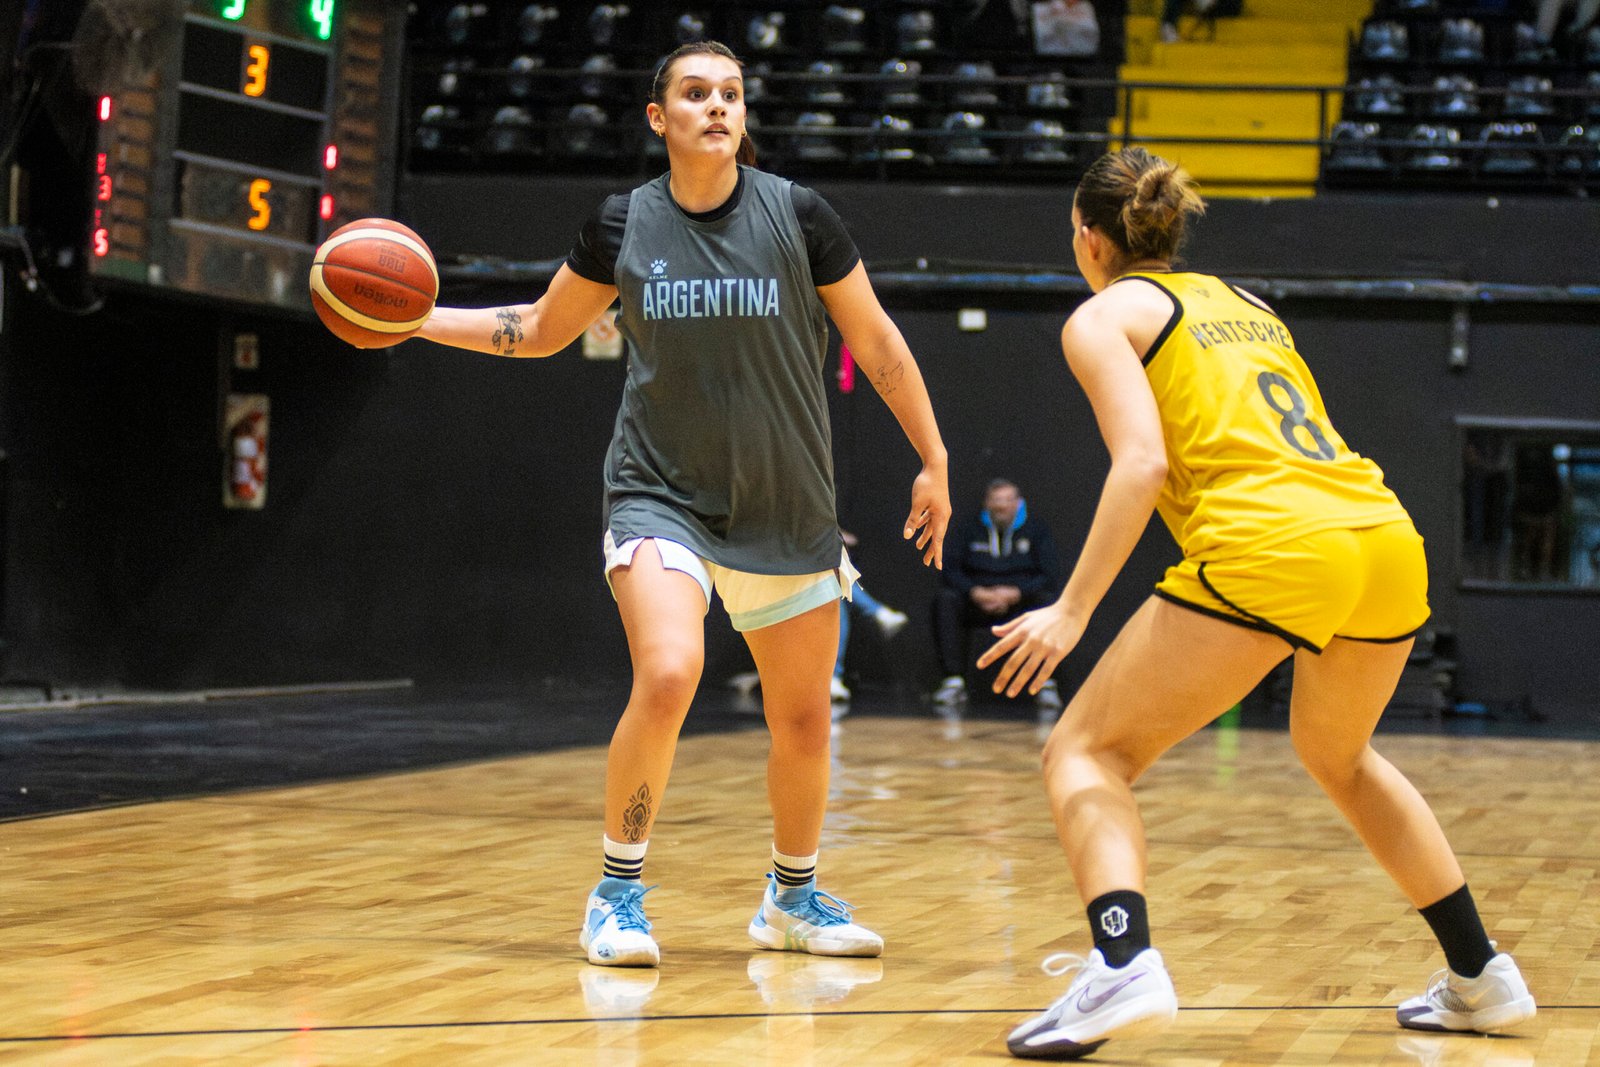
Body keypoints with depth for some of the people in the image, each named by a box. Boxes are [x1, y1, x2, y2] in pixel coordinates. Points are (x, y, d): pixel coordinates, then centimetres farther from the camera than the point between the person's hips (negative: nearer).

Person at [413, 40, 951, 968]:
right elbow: (541, 330, 13)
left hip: (786, 507, 1)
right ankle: (619, 893, -7)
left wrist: (934, 462, 3)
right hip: (663, 497, -1)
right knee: (668, 676, -25)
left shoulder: (797, 215, -6)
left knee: (804, 718, 8)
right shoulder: (623, 225, -2)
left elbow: (876, 342, 3)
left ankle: (794, 898, 34)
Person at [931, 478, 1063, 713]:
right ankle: (953, 682, -31)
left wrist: (1014, 594, -17)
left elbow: (1051, 578, -2)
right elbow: (949, 571, 3)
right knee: (945, 599, -27)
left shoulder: (1035, 529, 7)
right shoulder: (972, 529, 11)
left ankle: (1045, 684, -31)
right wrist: (976, 593, -16)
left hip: (1021, 603, -1)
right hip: (978, 604, 2)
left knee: (1048, 603, -33)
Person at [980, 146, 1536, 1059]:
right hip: (1390, 541, 7)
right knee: (1339, 753, 32)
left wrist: (1072, 611, -9)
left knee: (1086, 752, 4)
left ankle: (1124, 967, -21)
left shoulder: (1104, 316, 10)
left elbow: (1142, 461, -6)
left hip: (1270, 552, -7)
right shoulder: (1243, 302, 30)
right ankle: (1483, 978, 32)